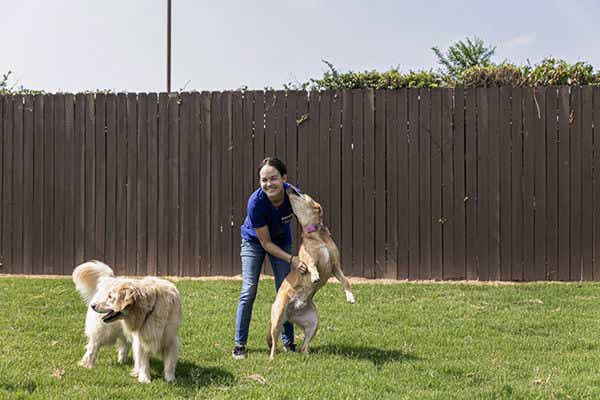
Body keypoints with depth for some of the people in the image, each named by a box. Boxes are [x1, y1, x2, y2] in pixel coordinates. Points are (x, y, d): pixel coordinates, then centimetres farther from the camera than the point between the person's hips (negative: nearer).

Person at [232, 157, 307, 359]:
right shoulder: (256, 202, -36)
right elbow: (266, 243, -26)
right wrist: (292, 259, -35)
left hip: (282, 240, 3)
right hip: (254, 241, -3)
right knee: (249, 291, -9)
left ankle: (288, 341, 14)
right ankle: (240, 344, -1)